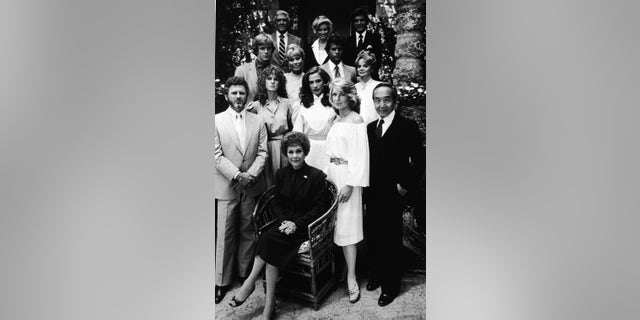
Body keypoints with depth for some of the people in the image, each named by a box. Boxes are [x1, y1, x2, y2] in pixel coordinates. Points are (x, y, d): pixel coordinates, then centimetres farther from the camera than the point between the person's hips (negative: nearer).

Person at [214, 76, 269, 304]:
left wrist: (250, 175, -12)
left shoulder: (258, 122, 7)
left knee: (248, 231, 9)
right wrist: (237, 176, -15)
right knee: (225, 233, 1)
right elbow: (217, 155, -6)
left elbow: (262, 153, 3)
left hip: (251, 185, 2)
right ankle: (222, 280, 10)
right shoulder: (217, 121, -1)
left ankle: (246, 274, 21)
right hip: (226, 185, -2)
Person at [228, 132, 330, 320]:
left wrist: (297, 223, -15)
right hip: (286, 222, 4)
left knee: (269, 239, -29)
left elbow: (320, 207, -6)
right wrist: (285, 221, -8)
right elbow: (277, 203, 13)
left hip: (307, 226, -4)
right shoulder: (281, 174, 10)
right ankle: (269, 303, -22)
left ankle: (250, 282, -17)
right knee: (272, 248, -28)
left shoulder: (317, 176, -4)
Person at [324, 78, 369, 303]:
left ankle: (351, 278, 0)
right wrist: (327, 175, 10)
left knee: (346, 225, -6)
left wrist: (350, 184, -19)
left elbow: (359, 156, -14)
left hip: (347, 177, -7)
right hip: (332, 175, 7)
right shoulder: (337, 120, 14)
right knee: (335, 224, 9)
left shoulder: (356, 121, -9)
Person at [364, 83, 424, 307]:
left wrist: (406, 185, -11)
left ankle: (390, 285, 20)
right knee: (372, 237, 12)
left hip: (392, 195, -5)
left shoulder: (408, 127, -8)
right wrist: (366, 187, 4)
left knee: (391, 240, 5)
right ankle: (376, 275, 33)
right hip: (372, 195, 5)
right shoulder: (370, 128, 10)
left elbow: (419, 159, -9)